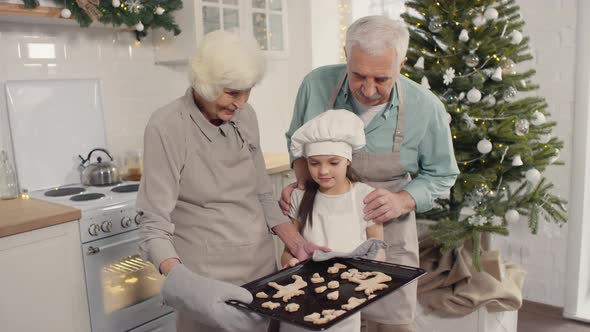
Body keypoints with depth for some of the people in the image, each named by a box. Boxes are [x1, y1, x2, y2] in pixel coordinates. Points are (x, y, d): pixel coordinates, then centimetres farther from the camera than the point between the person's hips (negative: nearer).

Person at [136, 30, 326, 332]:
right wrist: (181, 282, -32)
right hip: (208, 279, -5)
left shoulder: (245, 116, 0)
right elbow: (155, 223, -17)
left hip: (263, 268, 6)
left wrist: (296, 242, -1)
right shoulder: (168, 127, -16)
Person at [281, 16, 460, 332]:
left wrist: (403, 200, -19)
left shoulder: (426, 109, -16)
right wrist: (302, 182, -11)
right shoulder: (316, 85, -14)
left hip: (386, 235, -1)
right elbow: (297, 141, 6)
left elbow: (440, 175, -1)